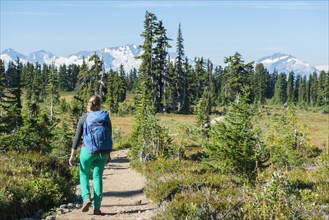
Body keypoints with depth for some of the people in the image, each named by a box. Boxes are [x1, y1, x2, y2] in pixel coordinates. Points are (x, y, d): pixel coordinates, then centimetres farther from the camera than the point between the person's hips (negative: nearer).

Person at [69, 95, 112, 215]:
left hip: (87, 150, -1)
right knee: (97, 177, 8)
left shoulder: (84, 117, -1)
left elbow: (77, 138, -3)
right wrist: (108, 154, 15)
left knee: (84, 175, 16)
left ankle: (86, 198, -6)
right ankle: (97, 207, 3)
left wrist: (72, 155, 1)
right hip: (102, 151, 2)